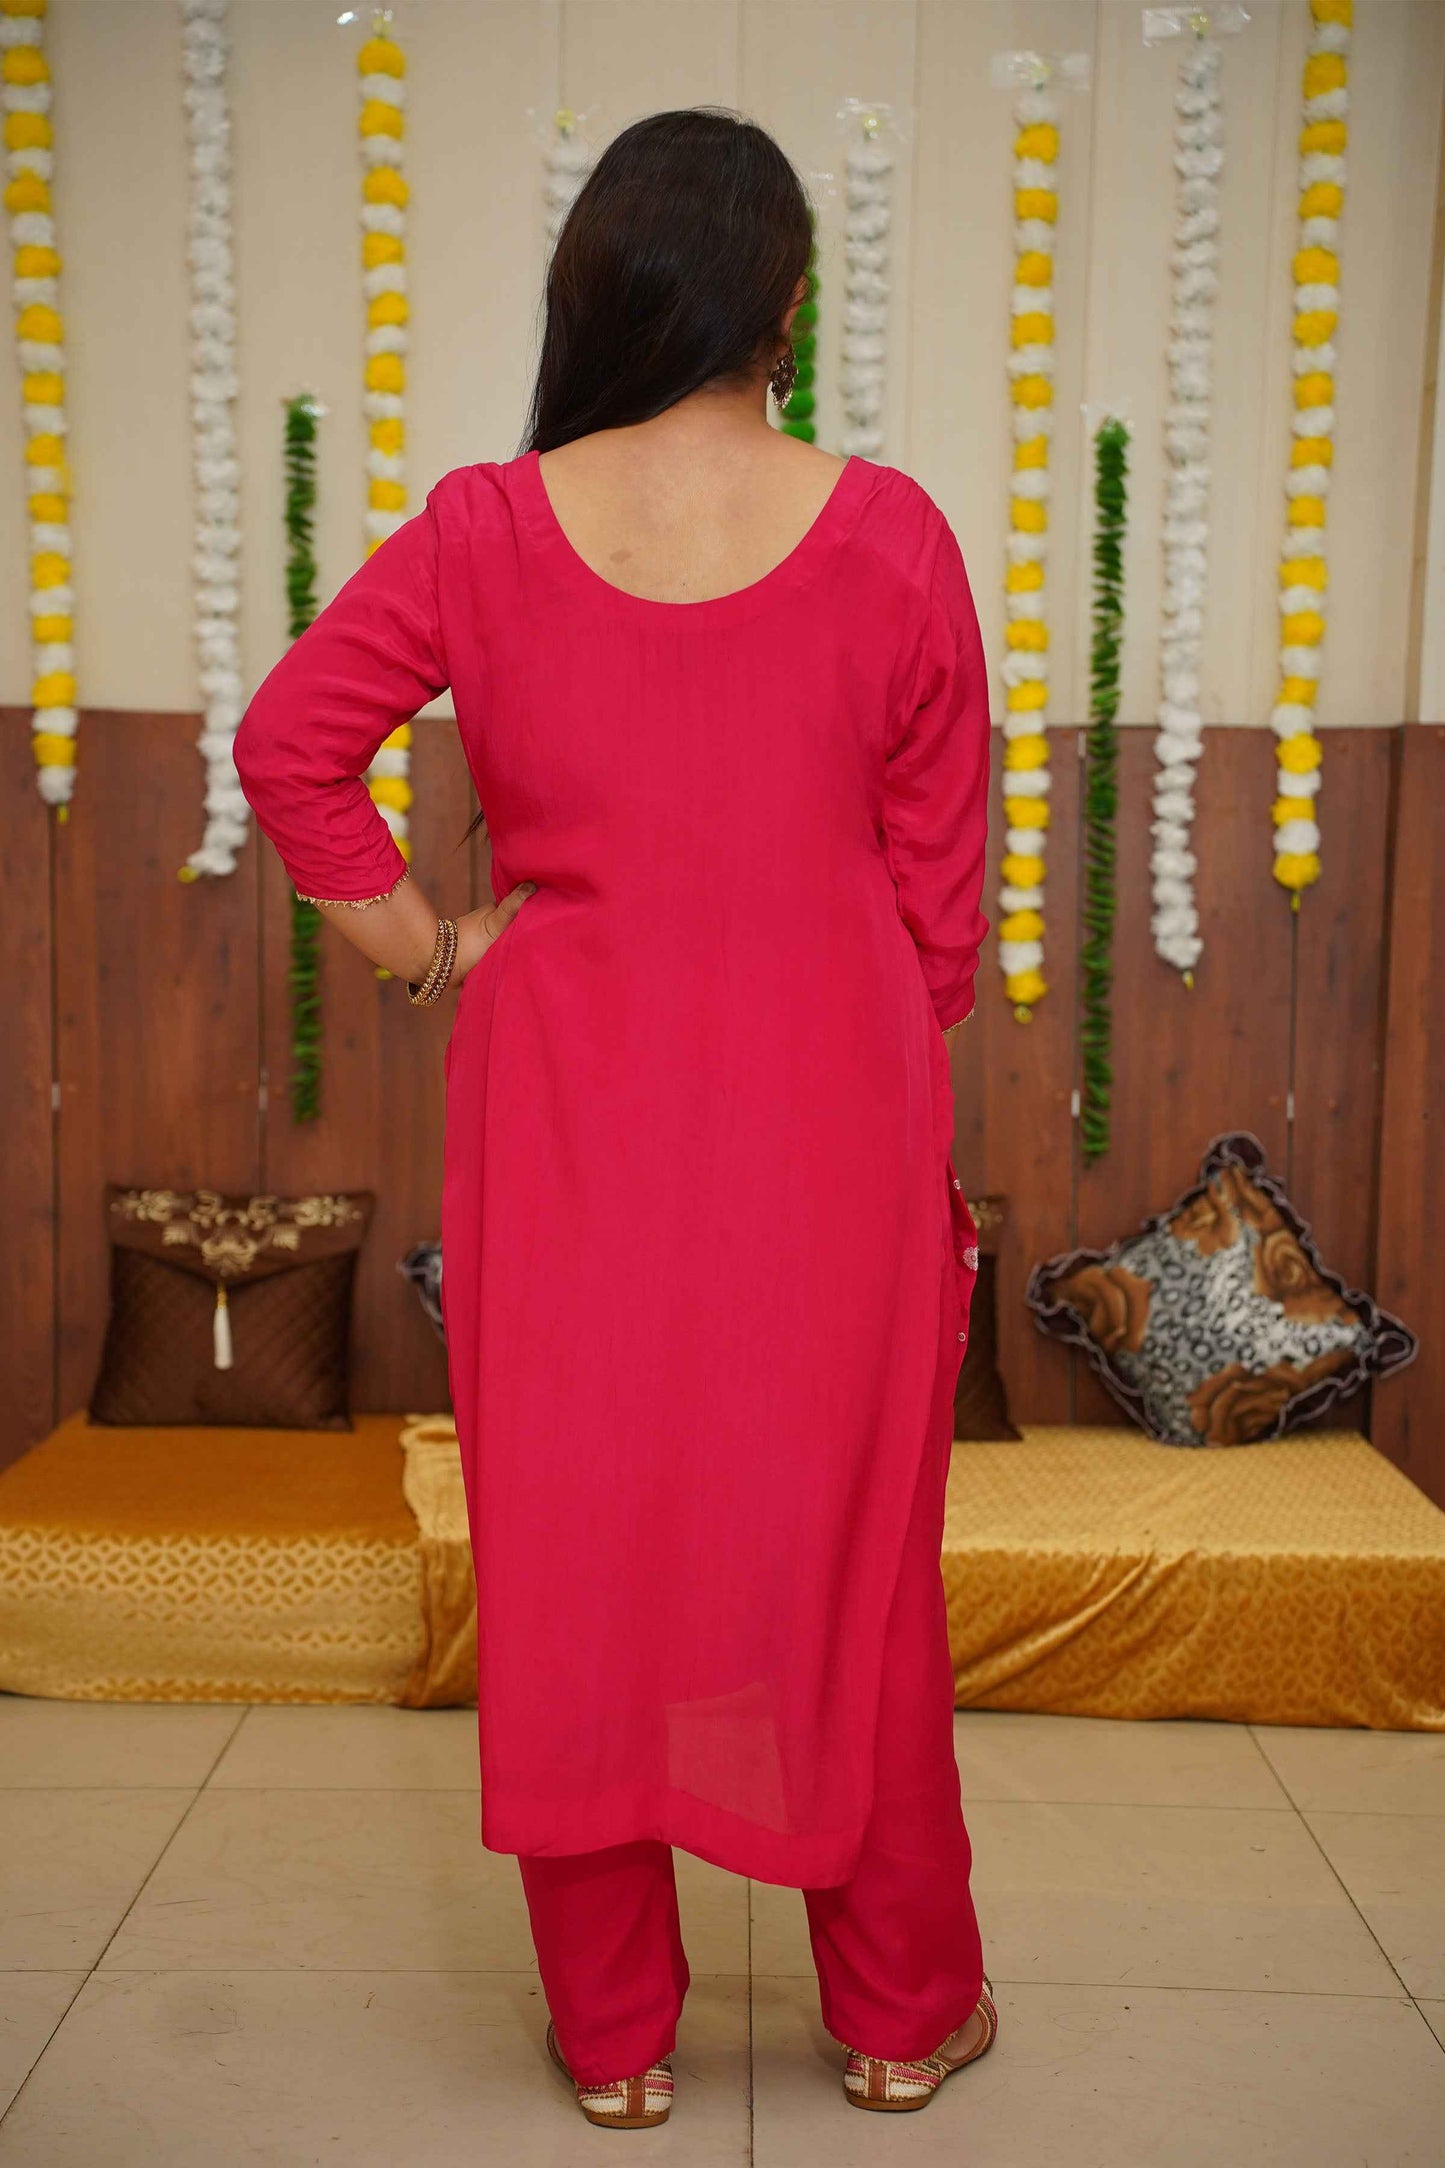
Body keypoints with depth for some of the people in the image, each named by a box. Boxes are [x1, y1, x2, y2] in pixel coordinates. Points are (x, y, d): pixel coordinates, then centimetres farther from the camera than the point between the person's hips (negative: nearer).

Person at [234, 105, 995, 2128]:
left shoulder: (488, 533, -4)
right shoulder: (889, 536, -6)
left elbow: (287, 742, -6)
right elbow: (940, 882, -1)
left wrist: (423, 941, 4)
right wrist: (913, 1104, 11)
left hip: (572, 1114, 0)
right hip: (829, 1114, 0)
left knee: (576, 1550, 12)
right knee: (847, 1550, 13)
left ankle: (614, 2033, 27)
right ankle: (904, 2012, 31)